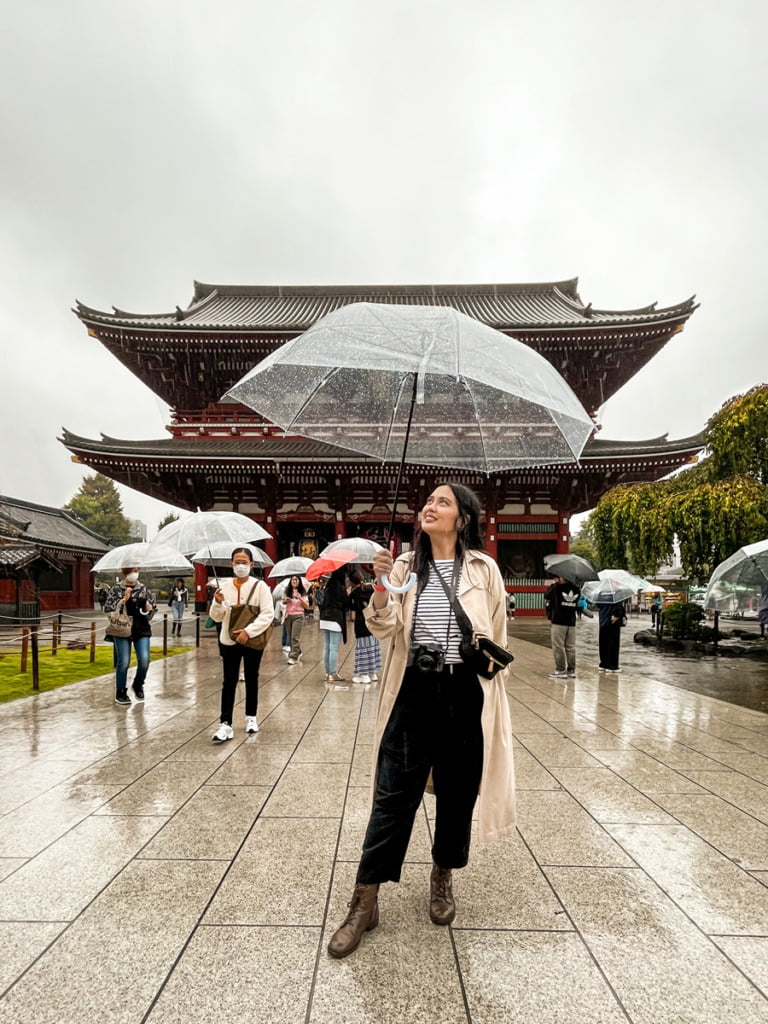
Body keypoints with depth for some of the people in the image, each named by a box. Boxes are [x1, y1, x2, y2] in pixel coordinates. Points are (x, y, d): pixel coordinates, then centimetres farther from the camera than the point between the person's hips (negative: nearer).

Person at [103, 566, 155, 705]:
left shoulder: (144, 589, 10)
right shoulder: (115, 589, 3)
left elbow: (152, 610, 15)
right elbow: (107, 609, -5)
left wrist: (149, 610, -8)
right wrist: (123, 600, -16)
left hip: (141, 630, 2)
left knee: (144, 659, -10)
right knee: (123, 662, -5)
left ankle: (138, 685, 17)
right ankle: (120, 693, 13)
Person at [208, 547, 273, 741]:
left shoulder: (260, 586, -7)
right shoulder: (224, 586, 2)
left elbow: (268, 614, -12)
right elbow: (217, 617, 5)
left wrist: (248, 631, -21)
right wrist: (218, 603, -16)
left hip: (253, 641, -2)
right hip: (229, 641, 2)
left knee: (251, 679, 13)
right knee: (229, 681, 0)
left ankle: (251, 717, 29)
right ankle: (225, 724, 1)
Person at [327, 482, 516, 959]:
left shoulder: (483, 569, -1)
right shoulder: (405, 566, 3)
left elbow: (498, 636, 7)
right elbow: (384, 627, -5)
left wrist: (493, 698, 10)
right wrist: (381, 585, -23)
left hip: (465, 692, 0)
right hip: (414, 689, 1)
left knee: (457, 792, 14)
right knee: (394, 794, 3)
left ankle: (443, 879, 40)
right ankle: (365, 902, 17)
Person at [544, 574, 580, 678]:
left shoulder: (556, 588, -10)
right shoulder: (577, 590, 4)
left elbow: (547, 598, 6)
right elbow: (576, 604, 16)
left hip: (558, 622, -5)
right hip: (572, 622, 5)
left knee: (558, 647, 0)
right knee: (570, 647, 10)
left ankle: (560, 670, 0)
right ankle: (571, 670, 14)